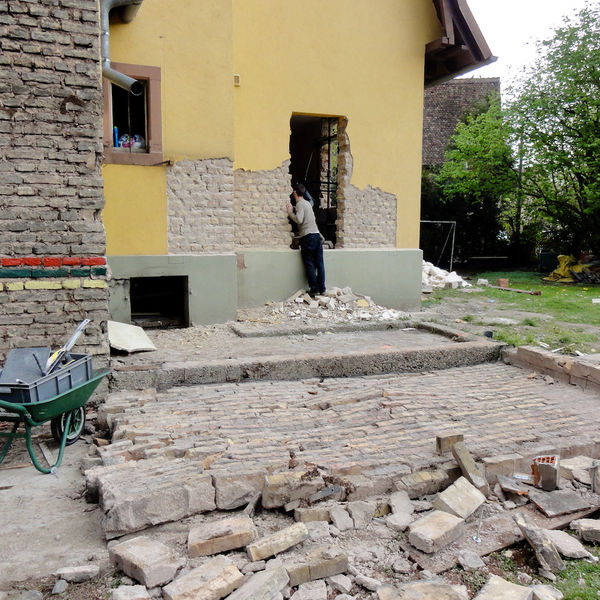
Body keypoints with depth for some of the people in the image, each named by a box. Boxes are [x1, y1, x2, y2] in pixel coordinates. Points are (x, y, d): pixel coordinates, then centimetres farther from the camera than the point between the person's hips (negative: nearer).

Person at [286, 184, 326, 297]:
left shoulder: (300, 203, -5)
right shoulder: (307, 203, 21)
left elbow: (299, 220, -17)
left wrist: (290, 212, -5)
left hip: (308, 236, -8)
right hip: (317, 234, 8)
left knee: (309, 264, -2)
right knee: (319, 264, 6)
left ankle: (314, 289, -2)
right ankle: (322, 289, 9)